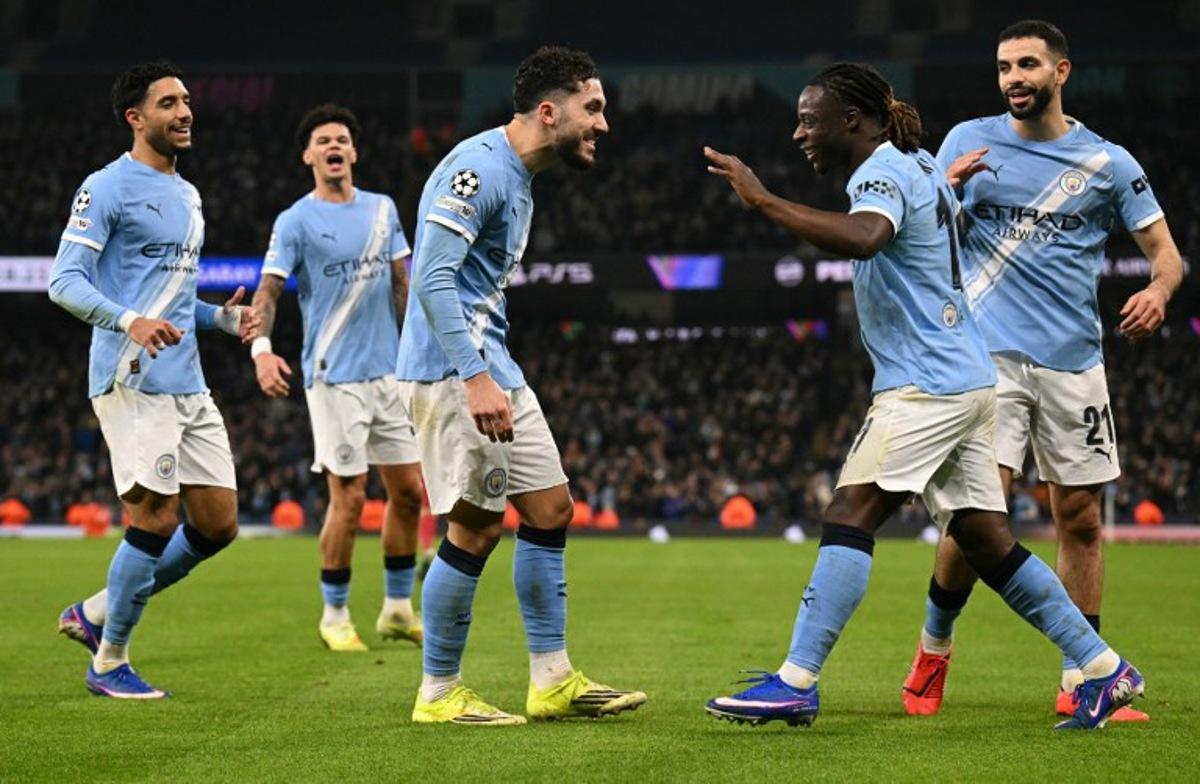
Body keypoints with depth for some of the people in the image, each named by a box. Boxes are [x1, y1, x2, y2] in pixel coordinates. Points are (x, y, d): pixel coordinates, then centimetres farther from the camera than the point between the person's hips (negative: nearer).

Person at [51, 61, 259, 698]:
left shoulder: (187, 196, 20)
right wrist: (130, 321, -28)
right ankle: (109, 663, 6)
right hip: (132, 382, -8)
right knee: (155, 520, -10)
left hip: (188, 385, 8)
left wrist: (223, 317, 10)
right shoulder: (107, 188, -5)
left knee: (218, 525, 5)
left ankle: (95, 615, 20)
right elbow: (64, 280, -13)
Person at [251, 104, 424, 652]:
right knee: (349, 498, -6)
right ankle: (334, 616, 8)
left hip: (390, 370, 6)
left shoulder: (382, 209, 12)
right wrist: (261, 348, -28)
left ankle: (398, 608, 19)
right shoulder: (296, 221, -4)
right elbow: (268, 292, -11)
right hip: (335, 376, -5)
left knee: (408, 491, 6)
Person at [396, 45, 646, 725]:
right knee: (476, 525, -8)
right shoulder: (479, 167, -15)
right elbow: (433, 279, -23)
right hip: (451, 365, -10)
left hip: (491, 366, 10)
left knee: (550, 509, 9)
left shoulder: (518, 177, 17)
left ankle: (553, 680, 15)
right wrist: (476, 379, -29)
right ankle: (439, 694, 4)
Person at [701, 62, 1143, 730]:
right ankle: (1106, 670, 13)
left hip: (926, 385, -10)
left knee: (850, 516, -15)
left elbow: (863, 238, -34)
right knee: (987, 541, 11)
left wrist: (764, 200, -34)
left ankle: (796, 682, -21)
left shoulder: (885, 170, -12)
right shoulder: (920, 166, 16)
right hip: (967, 380, 10)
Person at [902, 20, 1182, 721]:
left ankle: (1082, 680, 12)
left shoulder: (1106, 161, 7)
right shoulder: (969, 141, 6)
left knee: (1081, 519, 3)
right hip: (990, 353, -2)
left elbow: (1165, 250, 10)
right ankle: (934, 648, 7)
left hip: (1074, 360, 2)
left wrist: (1158, 290, -14)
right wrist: (944, 189, -15)